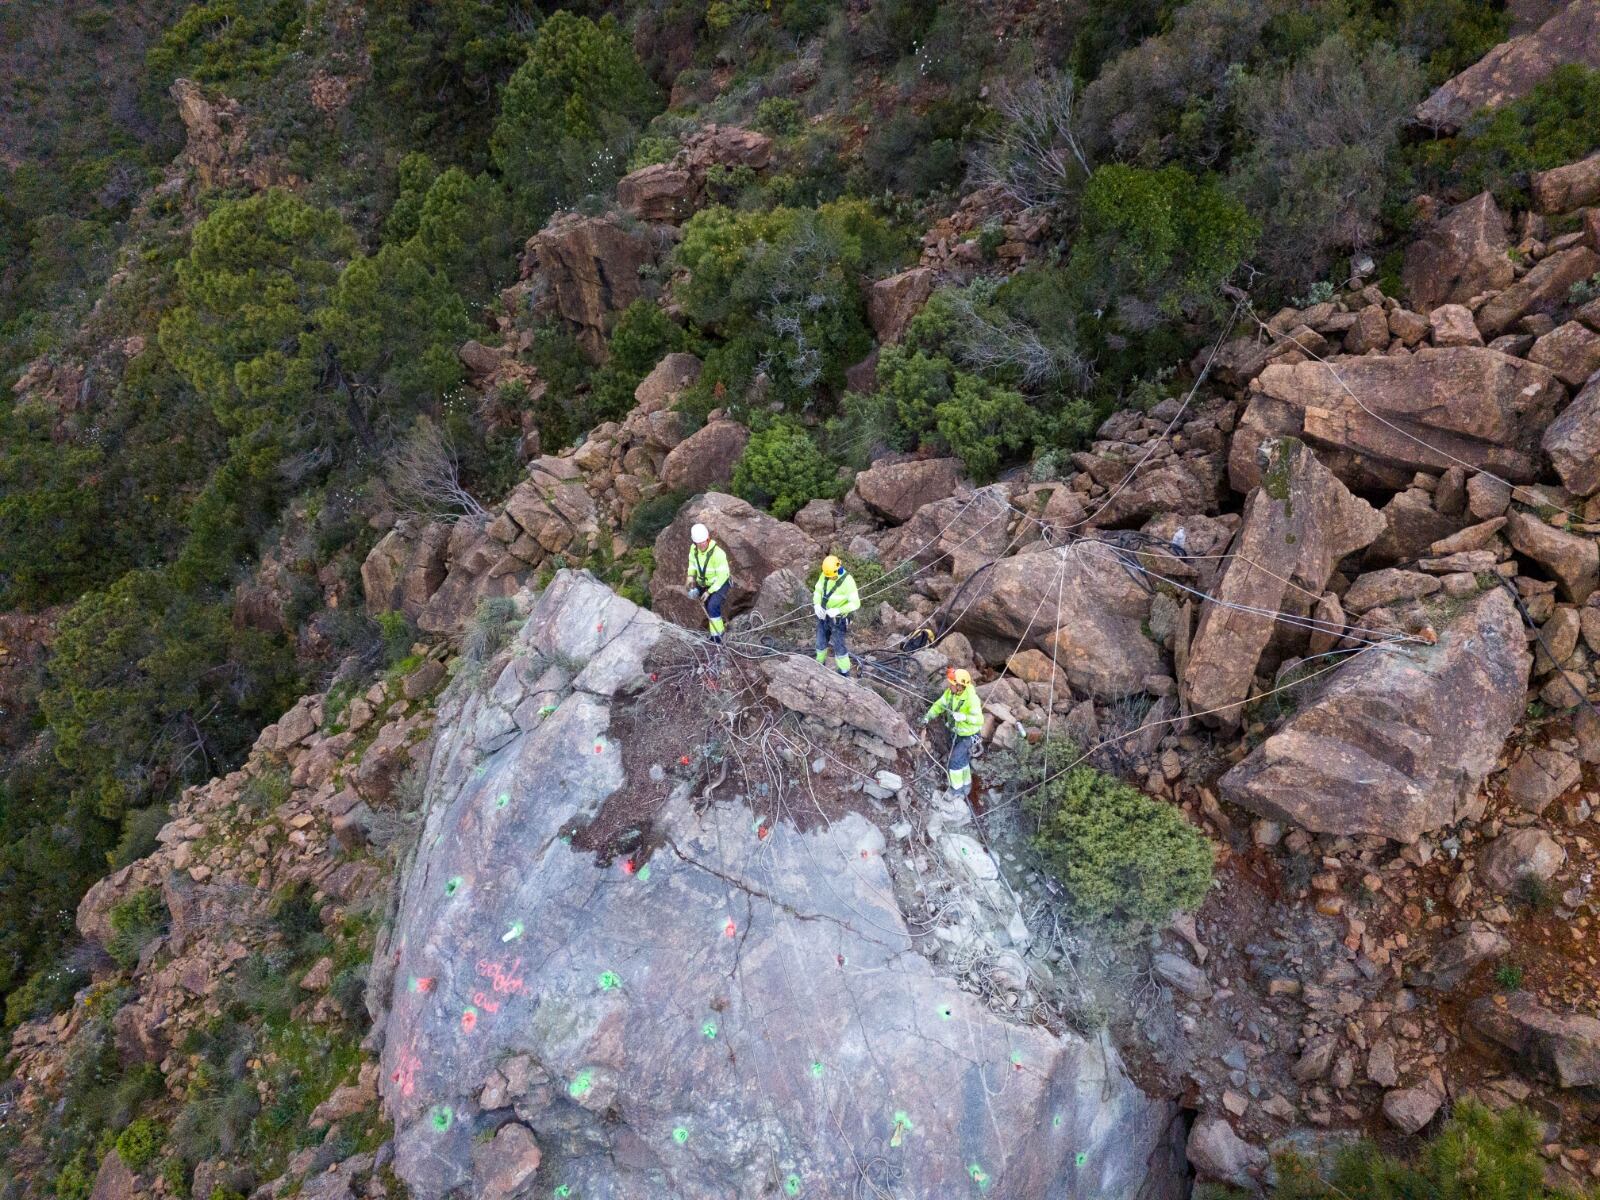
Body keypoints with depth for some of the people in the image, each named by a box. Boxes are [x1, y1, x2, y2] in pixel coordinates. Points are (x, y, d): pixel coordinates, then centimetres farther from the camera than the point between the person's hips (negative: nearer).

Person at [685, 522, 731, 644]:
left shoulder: (718, 553, -33)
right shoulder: (694, 548, -15)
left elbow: (722, 576, -26)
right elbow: (692, 563, 6)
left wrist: (709, 592, -25)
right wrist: (691, 578, -10)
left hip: (720, 583, -6)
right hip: (703, 583, 6)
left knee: (712, 606, -25)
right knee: (708, 609, 15)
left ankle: (717, 635, -13)